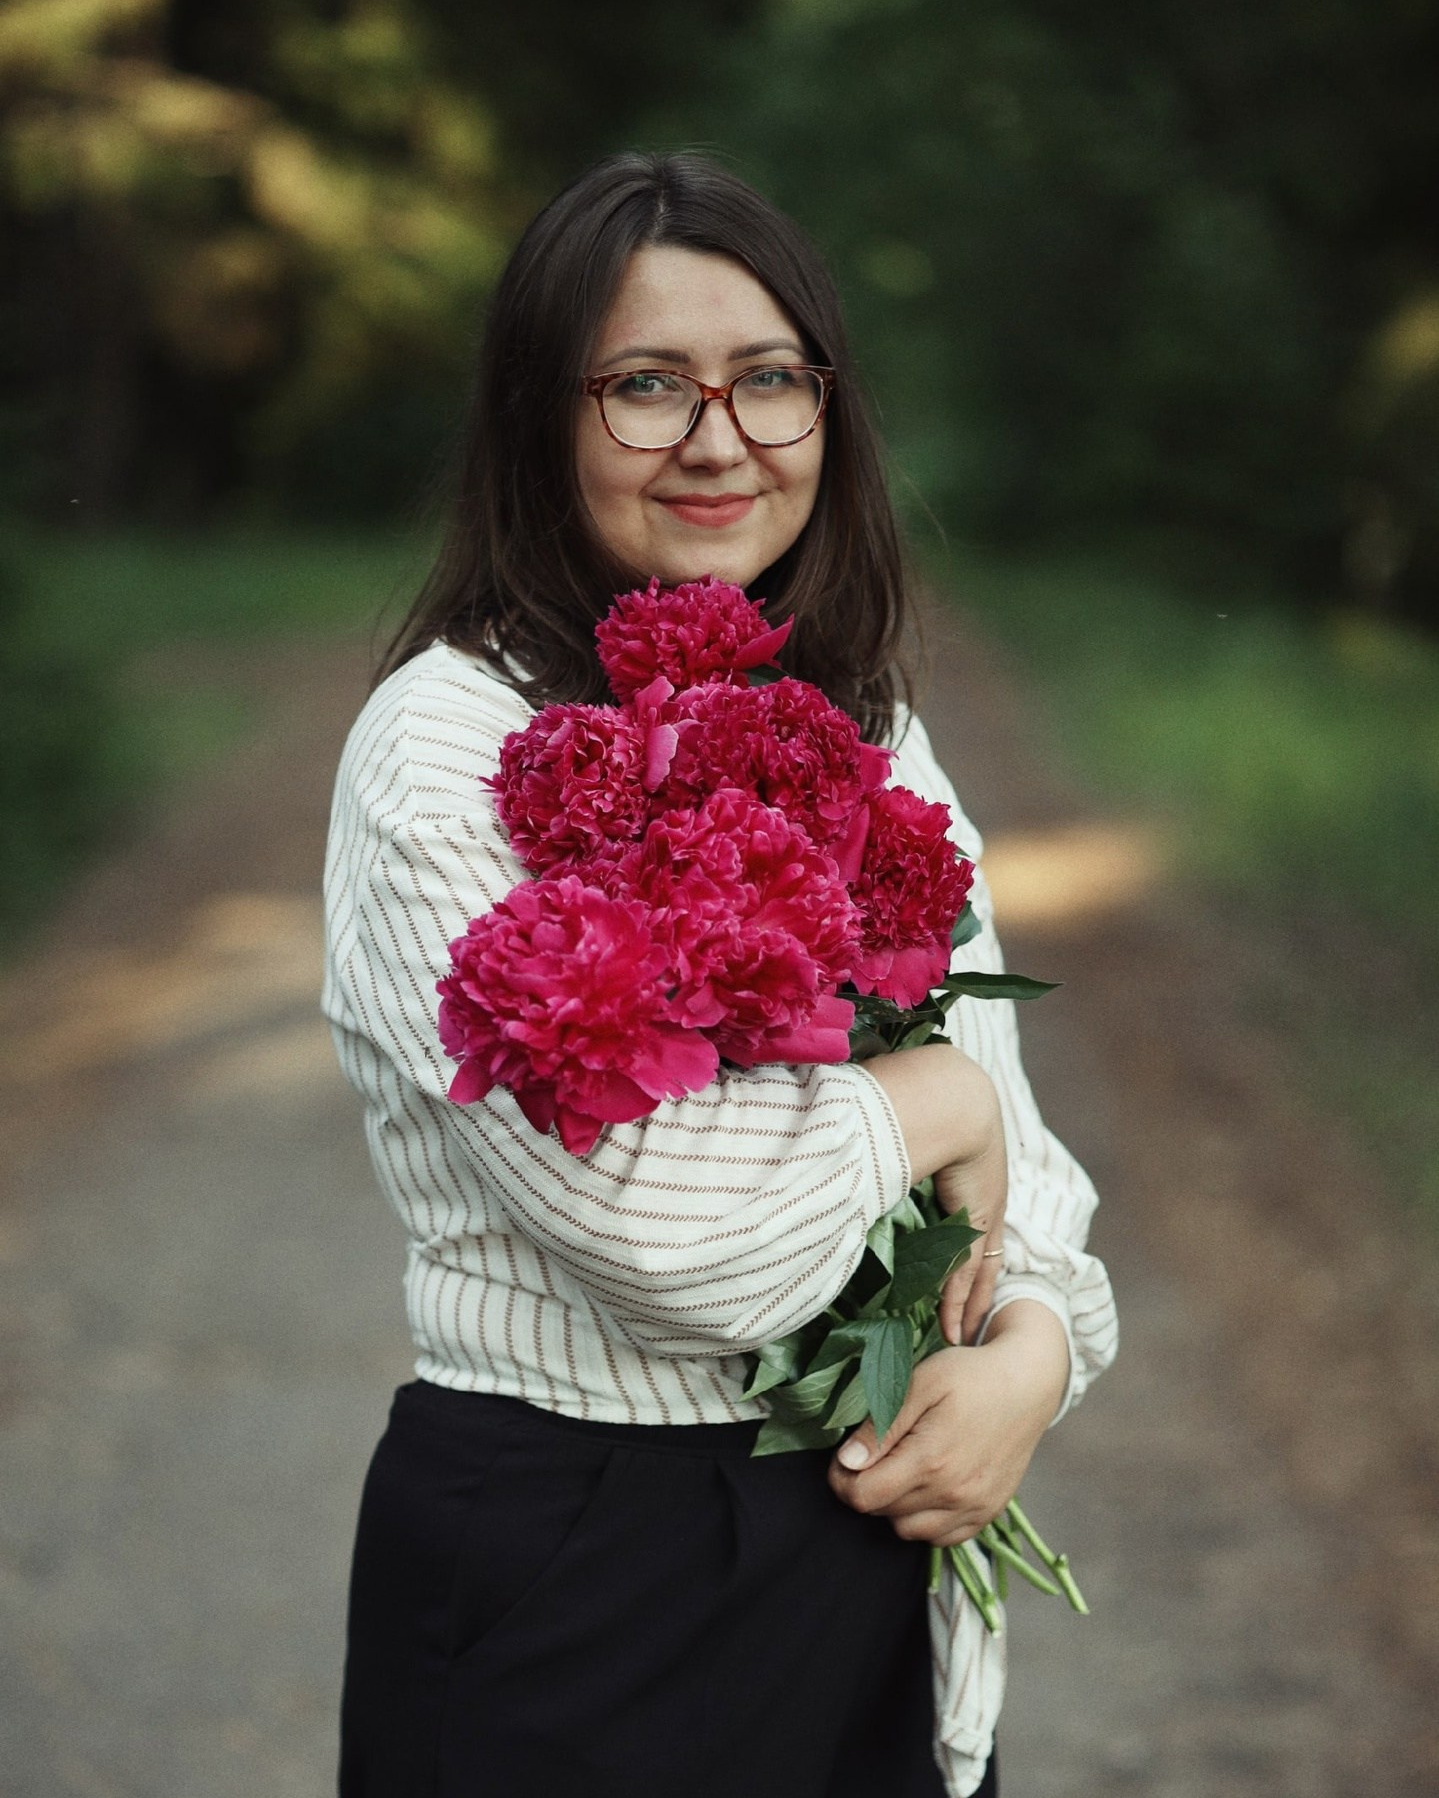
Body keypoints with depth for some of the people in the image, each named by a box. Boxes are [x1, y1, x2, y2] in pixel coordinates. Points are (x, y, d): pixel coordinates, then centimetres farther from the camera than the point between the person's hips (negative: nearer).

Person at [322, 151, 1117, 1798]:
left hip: (879, 1556, 6)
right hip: (571, 1582, -6)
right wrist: (926, 1107, -10)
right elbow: (660, 1222, -25)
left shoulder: (869, 733, 7)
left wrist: (1035, 1346, -14)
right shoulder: (446, 749, -15)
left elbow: (1001, 1127, 5)